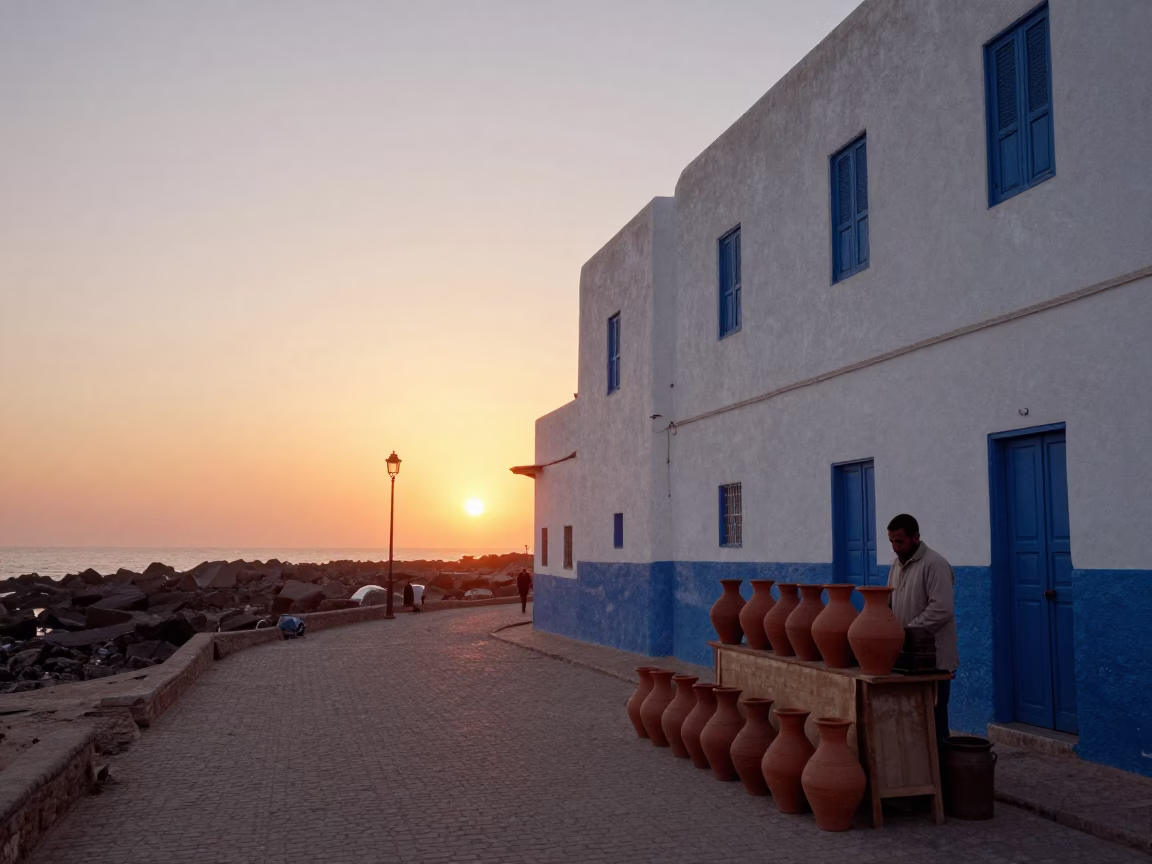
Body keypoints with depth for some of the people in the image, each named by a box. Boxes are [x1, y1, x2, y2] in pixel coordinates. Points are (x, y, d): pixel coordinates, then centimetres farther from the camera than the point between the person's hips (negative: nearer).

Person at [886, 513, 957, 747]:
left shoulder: (934, 564, -14)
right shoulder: (897, 564, 12)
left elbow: (941, 610, -23)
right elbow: (890, 604, 20)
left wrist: (907, 631, -21)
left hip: (933, 658, -8)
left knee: (933, 717, 0)